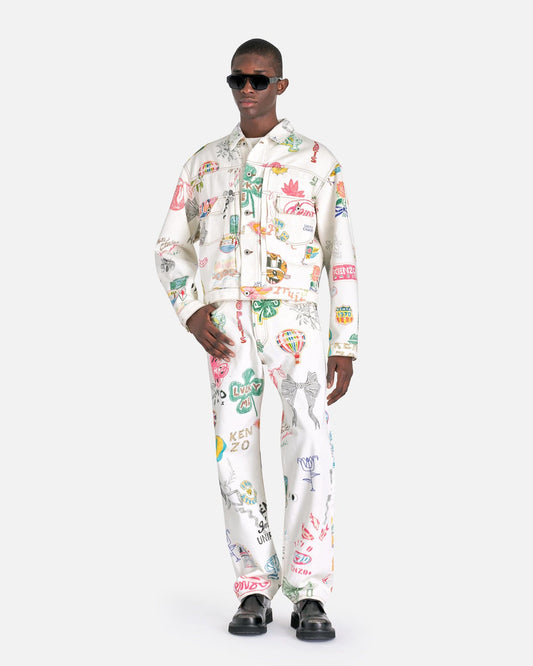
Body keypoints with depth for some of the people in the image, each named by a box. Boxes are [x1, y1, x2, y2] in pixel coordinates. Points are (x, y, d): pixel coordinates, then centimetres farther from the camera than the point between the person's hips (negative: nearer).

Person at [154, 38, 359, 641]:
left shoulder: (316, 159, 8)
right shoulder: (205, 161, 17)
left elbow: (341, 258, 6)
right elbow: (172, 246, 17)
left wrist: (345, 348, -1)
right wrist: (191, 312, -3)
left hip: (293, 320, -2)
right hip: (225, 327, 3)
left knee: (310, 452, -18)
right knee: (236, 459, -2)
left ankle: (308, 597, -14)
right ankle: (254, 592, 9)